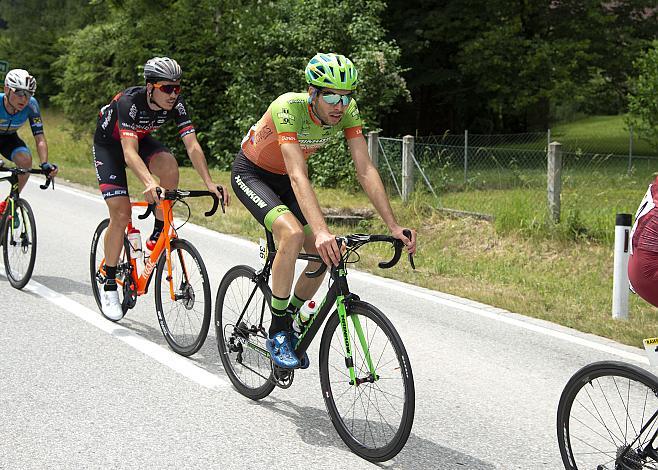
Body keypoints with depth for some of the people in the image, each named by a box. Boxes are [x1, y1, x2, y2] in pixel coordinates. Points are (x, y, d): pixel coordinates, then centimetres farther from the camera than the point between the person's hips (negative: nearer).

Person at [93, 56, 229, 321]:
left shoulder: (176, 104, -23)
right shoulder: (130, 101, -36)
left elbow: (192, 146, -29)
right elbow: (130, 152, -46)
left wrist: (209, 183, -43)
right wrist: (148, 182, -64)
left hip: (141, 139, 4)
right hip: (109, 144, -4)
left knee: (169, 165, -29)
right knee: (121, 214, -14)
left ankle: (158, 235, -11)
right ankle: (109, 285, 1)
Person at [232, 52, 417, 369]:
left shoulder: (347, 111, -19)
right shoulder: (289, 108, -36)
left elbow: (366, 170, -21)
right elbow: (298, 176, -45)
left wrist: (394, 227, -29)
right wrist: (320, 230, -58)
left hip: (284, 178, 6)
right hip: (251, 173, -6)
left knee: (323, 254, -7)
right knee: (293, 234, -31)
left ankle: (288, 321, 17)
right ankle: (277, 333, -17)